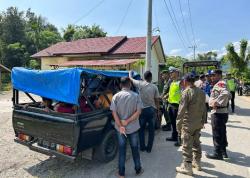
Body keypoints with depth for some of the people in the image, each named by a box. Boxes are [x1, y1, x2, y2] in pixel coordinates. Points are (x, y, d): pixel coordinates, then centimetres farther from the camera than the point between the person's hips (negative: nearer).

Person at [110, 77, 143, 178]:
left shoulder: (116, 96, -8)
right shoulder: (135, 96, -9)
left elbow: (114, 113, -11)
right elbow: (138, 112, -13)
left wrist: (120, 126, -12)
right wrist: (127, 121, -13)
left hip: (120, 128, 0)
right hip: (133, 128, 0)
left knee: (122, 150, 14)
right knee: (135, 149, 17)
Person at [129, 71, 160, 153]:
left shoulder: (140, 84, -7)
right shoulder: (154, 87, -6)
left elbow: (131, 79, 9)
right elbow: (157, 100, -3)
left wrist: (130, 73, 30)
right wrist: (158, 110, 9)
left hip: (143, 109, 0)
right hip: (152, 110, 0)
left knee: (141, 129, 16)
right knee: (151, 130, 12)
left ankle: (142, 147, 24)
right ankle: (149, 148, 20)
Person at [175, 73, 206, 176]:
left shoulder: (186, 92, -16)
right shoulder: (201, 92, 5)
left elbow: (182, 109, -17)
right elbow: (204, 108, 10)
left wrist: (178, 123, -10)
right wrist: (203, 121, 18)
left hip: (188, 123, -7)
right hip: (198, 123, 7)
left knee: (187, 145, 3)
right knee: (196, 143, 20)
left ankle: (187, 167, 12)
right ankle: (197, 162, 34)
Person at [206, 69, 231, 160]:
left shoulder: (220, 83, -15)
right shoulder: (219, 84, 16)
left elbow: (226, 93, -36)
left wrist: (217, 102, -28)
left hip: (218, 112, -10)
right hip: (221, 112, 10)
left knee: (217, 134, 0)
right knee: (221, 133, 18)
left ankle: (217, 153, 10)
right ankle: (223, 152, 30)